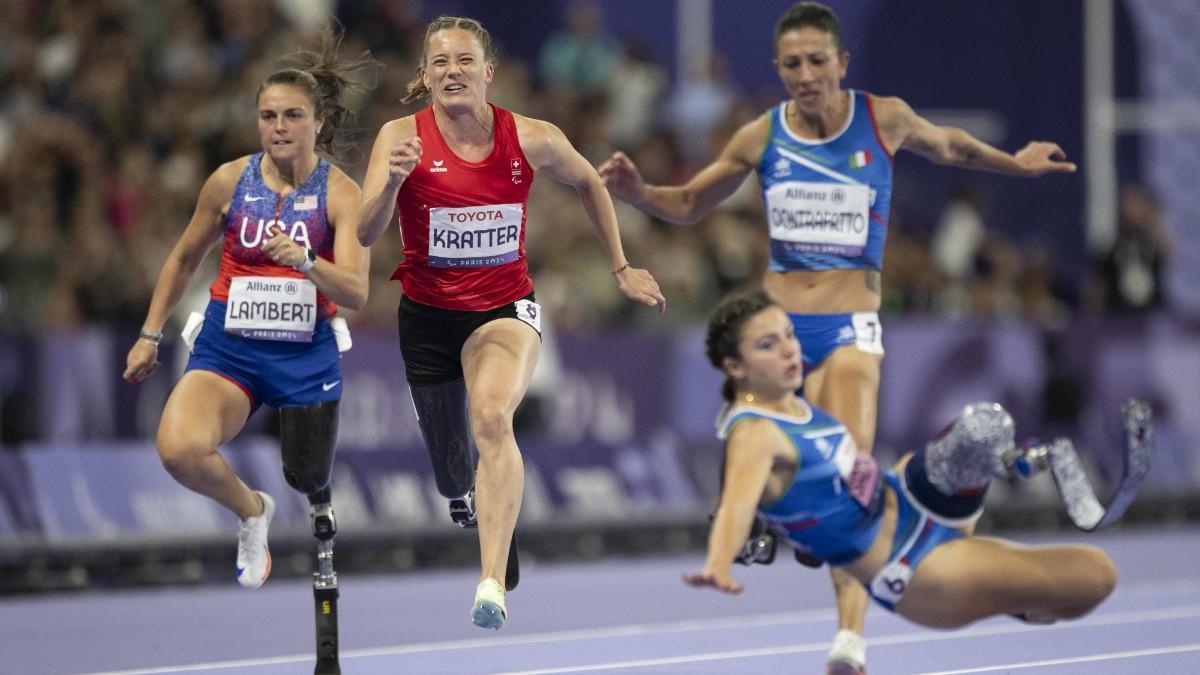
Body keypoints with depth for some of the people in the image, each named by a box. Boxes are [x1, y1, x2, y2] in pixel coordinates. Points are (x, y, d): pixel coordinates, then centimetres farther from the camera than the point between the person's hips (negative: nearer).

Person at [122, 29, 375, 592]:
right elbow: (184, 259, 14)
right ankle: (251, 512, 7)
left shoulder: (339, 192, -8)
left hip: (306, 354, 0)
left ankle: (316, 492, 57)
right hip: (228, 348, 1)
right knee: (179, 451, -26)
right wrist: (150, 335, 15)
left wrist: (305, 261, -36)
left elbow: (356, 293, -18)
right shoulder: (230, 181, -2)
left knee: (307, 476, 14)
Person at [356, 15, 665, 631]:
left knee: (492, 419, -32)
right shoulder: (403, 137, -12)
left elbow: (588, 183, 12)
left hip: (504, 308, -1)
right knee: (452, 476, 14)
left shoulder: (532, 139, -9)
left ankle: (494, 585, -41)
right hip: (428, 315, 2)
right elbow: (365, 234, -20)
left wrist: (621, 268, 14)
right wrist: (392, 182, -40)